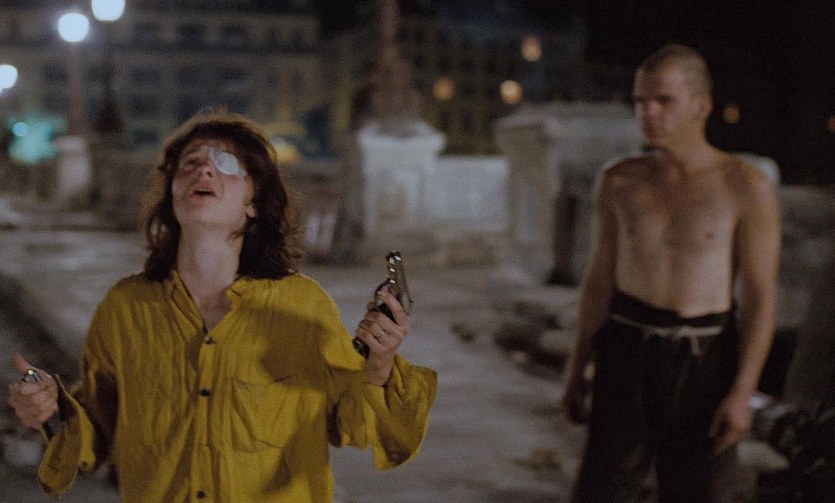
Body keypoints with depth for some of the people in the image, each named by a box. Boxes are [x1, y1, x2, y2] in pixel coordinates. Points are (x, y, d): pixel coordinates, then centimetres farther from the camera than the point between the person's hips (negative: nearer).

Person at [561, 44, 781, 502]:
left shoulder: (746, 187, -8)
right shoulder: (618, 182, 3)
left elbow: (759, 296, -8)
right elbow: (600, 278, 9)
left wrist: (743, 391, -13)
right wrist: (578, 367, 10)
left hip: (703, 359, -2)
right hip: (626, 348, 2)